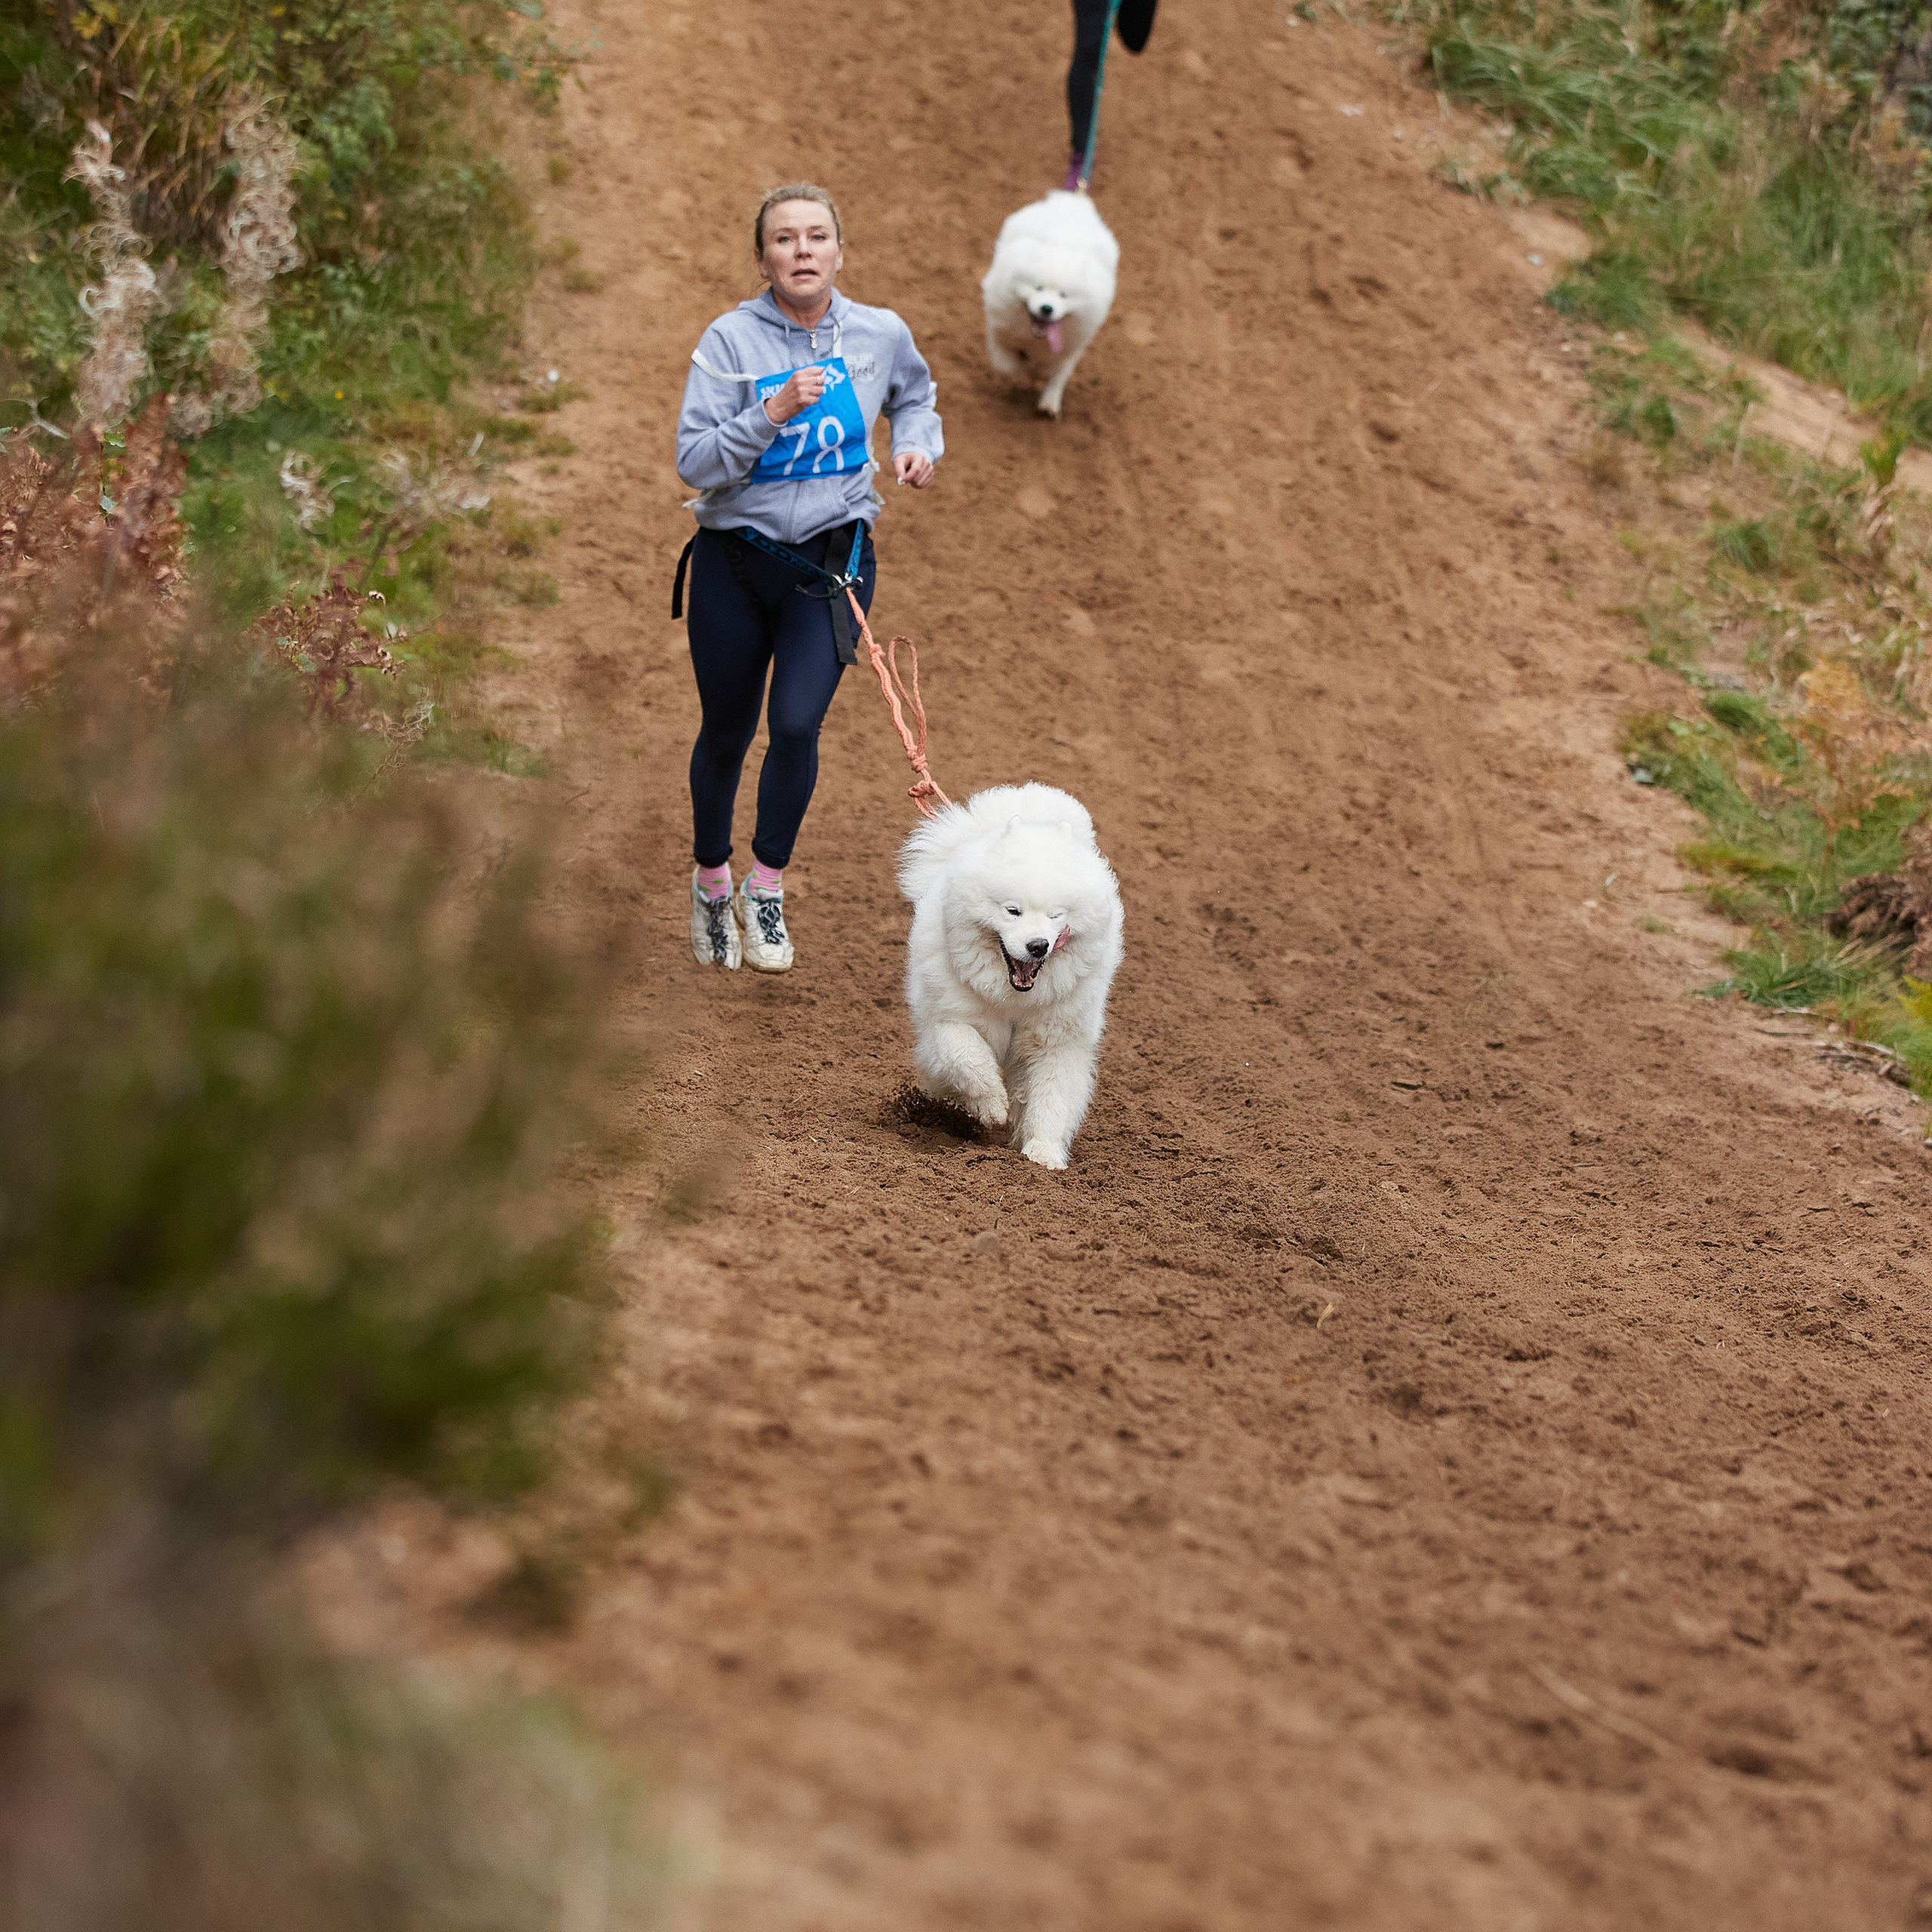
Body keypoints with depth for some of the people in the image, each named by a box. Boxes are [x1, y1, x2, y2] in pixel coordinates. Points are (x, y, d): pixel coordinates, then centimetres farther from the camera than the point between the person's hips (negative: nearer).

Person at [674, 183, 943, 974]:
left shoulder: (881, 335, -3)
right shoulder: (732, 340, -12)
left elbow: (915, 396, 20)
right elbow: (695, 462, -19)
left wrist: (919, 444, 1)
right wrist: (773, 412, -29)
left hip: (833, 561, 0)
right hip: (735, 562, 0)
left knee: (796, 724, -17)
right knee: (726, 734, 13)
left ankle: (766, 890, 2)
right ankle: (711, 882, 37)